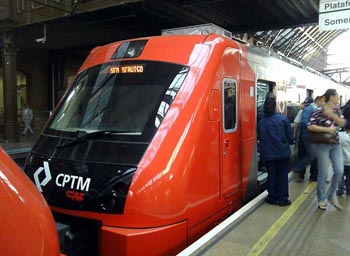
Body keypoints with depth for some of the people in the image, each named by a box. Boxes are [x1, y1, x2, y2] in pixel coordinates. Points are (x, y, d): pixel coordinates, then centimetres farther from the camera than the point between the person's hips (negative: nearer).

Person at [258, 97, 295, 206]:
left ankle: (273, 198, 17)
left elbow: (259, 138, 6)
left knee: (271, 175, 11)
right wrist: (290, 142, 15)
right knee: (283, 175, 9)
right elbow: (290, 135, -5)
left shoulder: (261, 122, -3)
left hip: (268, 154, 1)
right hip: (283, 152, -1)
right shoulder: (283, 118, -9)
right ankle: (283, 199, 12)